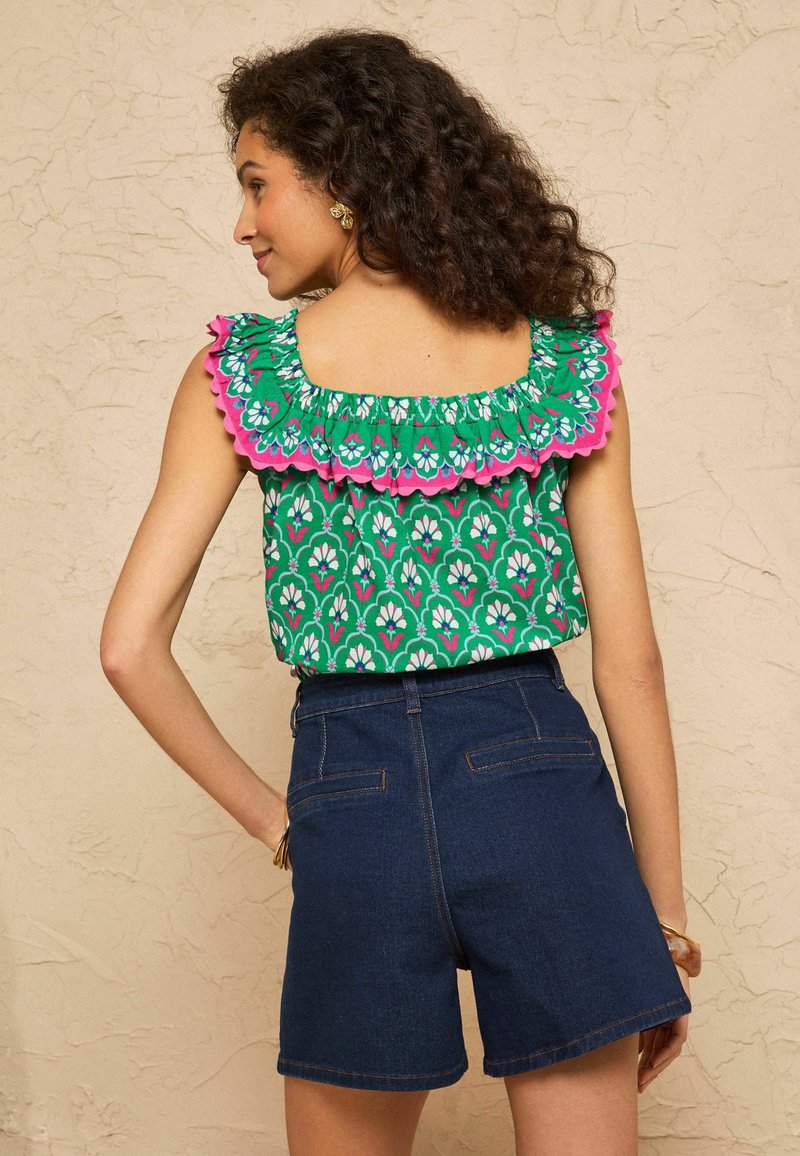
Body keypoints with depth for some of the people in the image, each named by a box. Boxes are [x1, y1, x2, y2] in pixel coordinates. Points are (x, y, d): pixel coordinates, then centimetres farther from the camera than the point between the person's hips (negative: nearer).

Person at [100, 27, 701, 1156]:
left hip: (351, 801, 0)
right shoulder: (568, 361, 1)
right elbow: (629, 655, -1)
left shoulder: (238, 375, -3)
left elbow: (132, 646, -6)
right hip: (540, 783, 1)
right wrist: (664, 899, 8)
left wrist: (269, 815, 6)